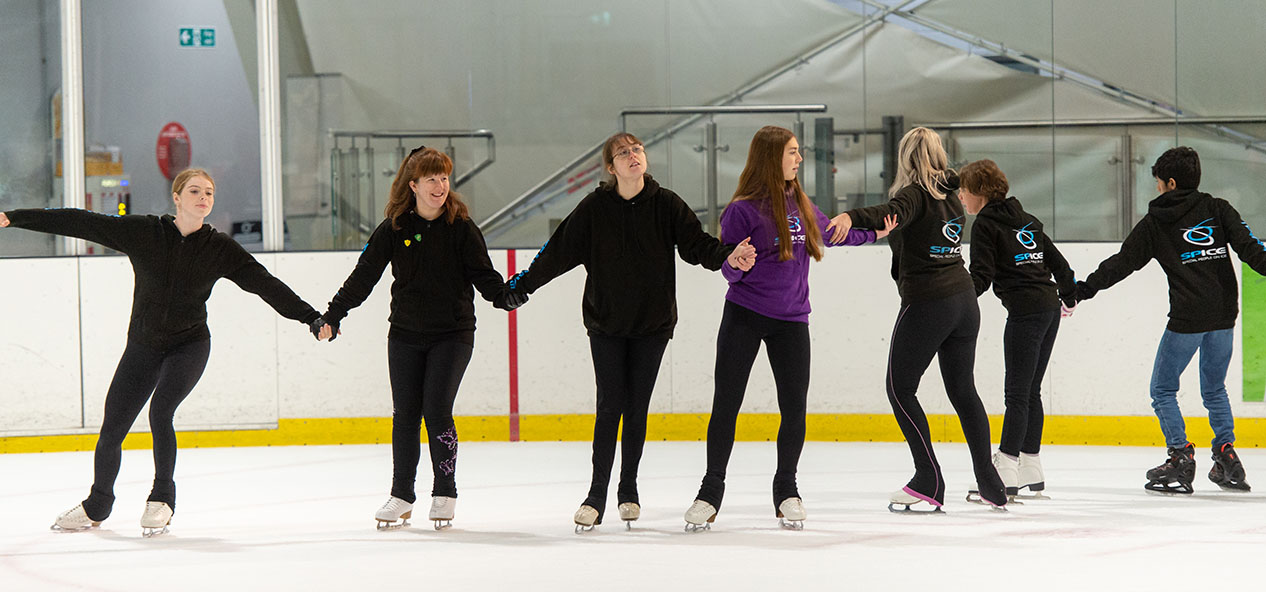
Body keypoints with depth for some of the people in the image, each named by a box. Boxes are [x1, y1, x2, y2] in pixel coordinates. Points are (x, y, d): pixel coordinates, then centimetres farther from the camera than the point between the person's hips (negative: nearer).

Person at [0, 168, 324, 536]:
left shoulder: (219, 248, -5)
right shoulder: (143, 232, -7)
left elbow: (266, 284, -6)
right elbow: (80, 223, -8)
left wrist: (311, 318, -13)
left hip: (189, 345, -1)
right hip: (142, 345, 1)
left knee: (160, 410, -24)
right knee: (112, 430, 1)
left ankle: (162, 499, -5)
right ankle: (97, 506, 26)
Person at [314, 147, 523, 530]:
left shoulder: (461, 227, -3)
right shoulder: (394, 229, 0)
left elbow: (483, 274, -4)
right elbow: (364, 276, 1)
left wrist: (506, 296, -23)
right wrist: (332, 315, -4)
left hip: (452, 333, -2)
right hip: (405, 333, 2)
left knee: (436, 410, -9)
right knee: (405, 413, 3)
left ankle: (445, 495, 4)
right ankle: (401, 496, 15)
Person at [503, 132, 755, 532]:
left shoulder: (665, 204, -2)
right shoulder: (594, 208, -4)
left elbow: (697, 244, -6)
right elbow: (559, 251, -1)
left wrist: (727, 256, -25)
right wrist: (521, 285, -4)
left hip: (652, 322, 1)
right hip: (605, 322, -1)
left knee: (637, 408, 5)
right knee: (610, 405, -5)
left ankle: (628, 491, 17)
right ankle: (597, 495, 1)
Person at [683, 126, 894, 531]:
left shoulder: (800, 204, 7)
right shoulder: (743, 210, -9)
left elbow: (828, 230, 27)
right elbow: (730, 272, -7)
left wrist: (872, 234, 29)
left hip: (791, 321, 4)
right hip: (744, 317, -4)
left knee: (795, 407, 0)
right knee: (726, 404, -2)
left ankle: (786, 490, 16)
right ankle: (711, 491, 9)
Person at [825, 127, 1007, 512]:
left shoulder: (915, 194, -11)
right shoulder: (952, 196, 12)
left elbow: (893, 213, -33)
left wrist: (852, 217, -50)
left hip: (926, 303, -7)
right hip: (963, 297, 7)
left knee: (900, 388, 2)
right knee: (963, 390, 16)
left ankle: (929, 483, -4)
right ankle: (990, 483, 16)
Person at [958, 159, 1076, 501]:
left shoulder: (986, 224, -5)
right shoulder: (1024, 219, 18)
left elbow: (981, 277, -14)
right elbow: (1057, 261, 22)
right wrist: (1069, 296, 35)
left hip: (1025, 311, -8)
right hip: (1050, 308, 8)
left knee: (1017, 393, -9)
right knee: (1030, 392, 14)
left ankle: (1005, 476, -12)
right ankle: (1032, 473, 18)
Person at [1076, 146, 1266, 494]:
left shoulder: (1155, 223, 3)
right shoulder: (1218, 210, 8)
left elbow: (1122, 262, 4)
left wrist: (1085, 288, 11)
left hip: (1187, 319, -4)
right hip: (1224, 315, 4)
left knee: (1163, 390, 9)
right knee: (1214, 389, 20)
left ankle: (1181, 459, -3)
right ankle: (1226, 457, 11)